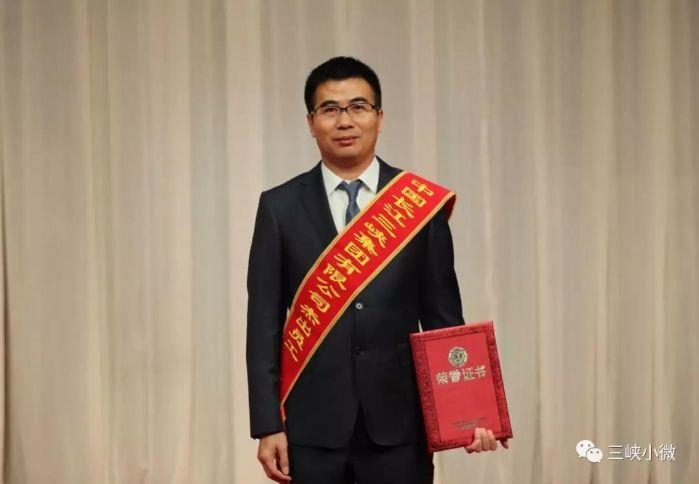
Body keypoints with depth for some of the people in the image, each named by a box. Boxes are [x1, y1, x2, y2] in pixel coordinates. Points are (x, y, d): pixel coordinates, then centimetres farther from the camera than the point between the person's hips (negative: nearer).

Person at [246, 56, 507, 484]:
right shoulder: (280, 207, 3)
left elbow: (443, 316, 6)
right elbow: (265, 324, 1)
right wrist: (267, 426, -3)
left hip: (399, 422, 0)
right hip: (312, 425, 0)